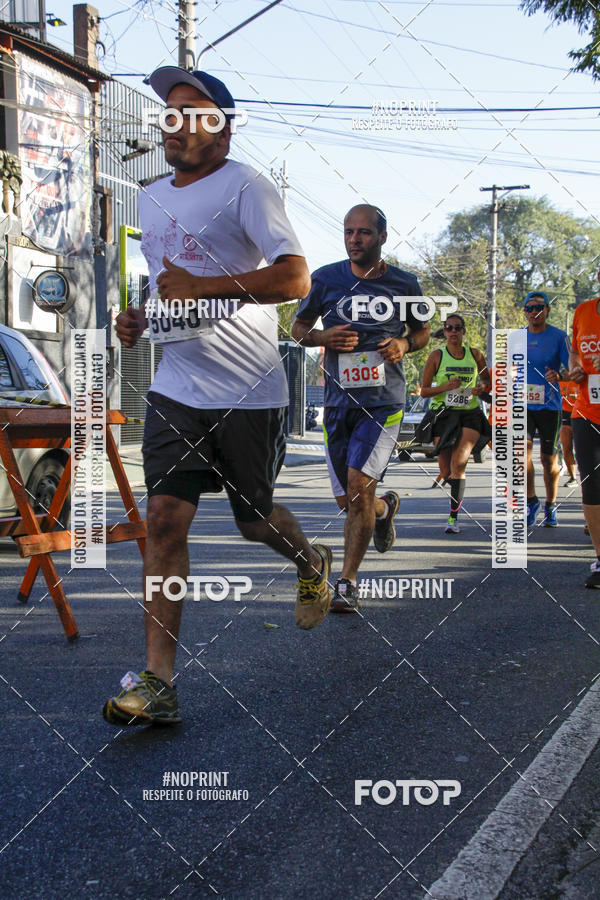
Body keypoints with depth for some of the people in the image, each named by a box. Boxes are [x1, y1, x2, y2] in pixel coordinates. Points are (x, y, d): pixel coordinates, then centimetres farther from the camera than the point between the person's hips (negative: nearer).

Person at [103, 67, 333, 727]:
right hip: (176, 387, 5)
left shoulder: (245, 188, -8)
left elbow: (296, 279, -18)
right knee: (164, 518, -7)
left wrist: (202, 286, -25)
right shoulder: (151, 199, 16)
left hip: (249, 393, -5)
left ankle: (312, 564, 46)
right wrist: (139, 320, 10)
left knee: (254, 519, 9)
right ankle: (157, 684, -6)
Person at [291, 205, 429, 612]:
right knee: (348, 501, 8)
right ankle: (386, 508, 45)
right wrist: (323, 338, -9)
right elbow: (299, 328, 13)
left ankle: (347, 583, -8)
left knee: (359, 485, -18)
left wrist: (404, 343, -4)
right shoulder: (326, 279, 3)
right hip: (339, 400, 2)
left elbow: (423, 330, 19)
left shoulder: (405, 284, 4)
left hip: (385, 400, -2)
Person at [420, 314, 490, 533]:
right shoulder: (436, 356, 1)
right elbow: (424, 391, 1)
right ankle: (456, 489, 38)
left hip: (470, 415, 0)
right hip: (443, 414, 0)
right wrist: (445, 387, -16)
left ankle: (453, 517, -15)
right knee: (446, 472, -1)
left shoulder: (475, 354, 6)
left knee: (458, 463, -20)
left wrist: (481, 387, -3)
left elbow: (487, 380, 20)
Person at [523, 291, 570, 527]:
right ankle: (531, 501, -1)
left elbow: (570, 371, -4)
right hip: (522, 404, 2)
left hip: (549, 405, -1)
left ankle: (550, 507, 21)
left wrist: (558, 376, -24)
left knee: (549, 459, 4)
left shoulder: (559, 336, -1)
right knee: (522, 449, -17)